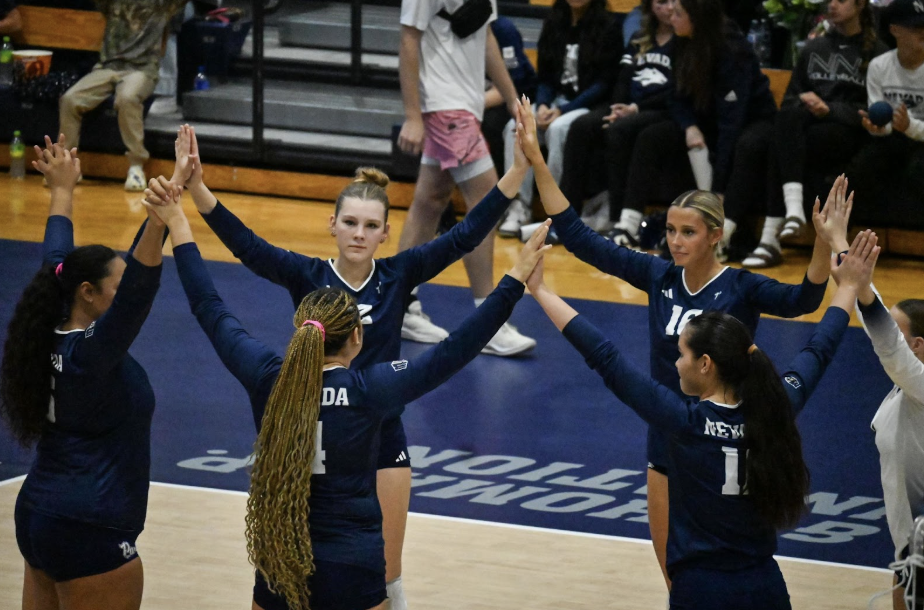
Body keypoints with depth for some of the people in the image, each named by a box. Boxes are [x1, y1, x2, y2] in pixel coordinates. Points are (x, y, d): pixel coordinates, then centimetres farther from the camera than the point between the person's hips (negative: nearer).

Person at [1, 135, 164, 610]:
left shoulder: (51, 339, 3)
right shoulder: (91, 354, -19)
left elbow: (57, 266, 18)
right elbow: (138, 287, -34)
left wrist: (63, 189, 32)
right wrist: (160, 217, -46)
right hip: (90, 534, -9)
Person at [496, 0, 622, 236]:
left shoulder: (607, 27, -4)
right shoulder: (554, 24, 11)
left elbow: (604, 82, -9)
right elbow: (545, 77, 12)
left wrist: (562, 110, -17)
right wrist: (542, 106, -9)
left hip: (589, 106, -5)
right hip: (555, 101, 5)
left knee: (558, 128, -35)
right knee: (515, 127, -24)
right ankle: (519, 206, -24)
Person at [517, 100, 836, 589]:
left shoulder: (740, 290, -15)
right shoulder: (658, 276, -2)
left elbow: (802, 300, -33)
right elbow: (578, 238, -1)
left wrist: (825, 243, -51)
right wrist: (536, 162, -8)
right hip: (667, 441, 5)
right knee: (677, 584, 14)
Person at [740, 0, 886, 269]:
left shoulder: (876, 53, 7)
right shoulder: (813, 48, 24)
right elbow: (789, 98, 20)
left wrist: (829, 109, -14)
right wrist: (804, 104, -4)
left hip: (848, 134, -4)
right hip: (806, 125, 4)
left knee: (781, 147, -33)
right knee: (788, 116, -34)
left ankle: (771, 238, -37)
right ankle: (793, 210, -46)